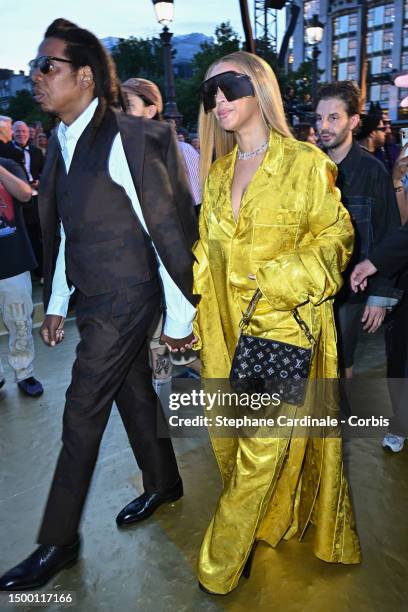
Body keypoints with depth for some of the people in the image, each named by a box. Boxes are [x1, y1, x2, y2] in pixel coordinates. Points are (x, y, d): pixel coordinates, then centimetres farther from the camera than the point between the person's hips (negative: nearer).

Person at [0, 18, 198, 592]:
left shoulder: (128, 138, -16)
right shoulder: (61, 141, 8)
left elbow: (168, 232, -15)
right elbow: (63, 229, 14)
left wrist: (180, 317, -12)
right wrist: (56, 302, 15)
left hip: (125, 301, -7)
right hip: (93, 298, 8)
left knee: (82, 414, 0)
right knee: (133, 393, 19)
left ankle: (58, 541, 19)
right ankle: (163, 484, 42)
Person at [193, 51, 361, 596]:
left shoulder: (306, 163, -5)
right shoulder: (218, 171, 12)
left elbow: (335, 238, -3)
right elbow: (209, 254, 14)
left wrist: (282, 278, -17)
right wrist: (197, 317, 8)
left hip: (285, 326, -5)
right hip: (228, 328, 6)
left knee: (263, 448, 0)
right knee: (231, 442, 14)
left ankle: (222, 563, 19)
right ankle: (265, 524, 40)